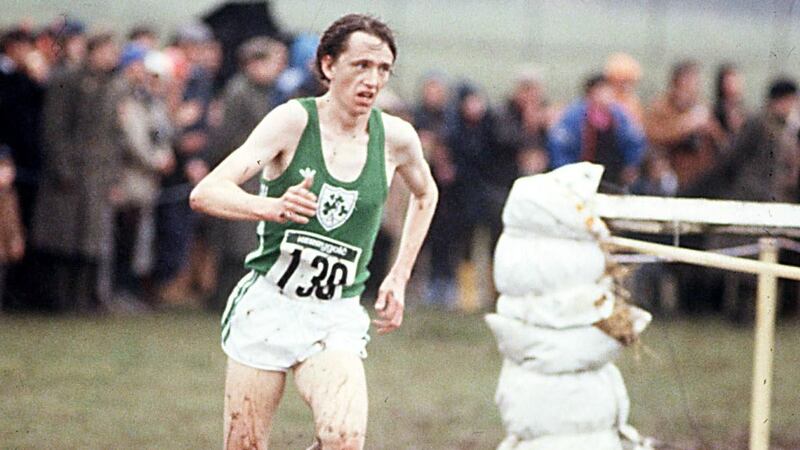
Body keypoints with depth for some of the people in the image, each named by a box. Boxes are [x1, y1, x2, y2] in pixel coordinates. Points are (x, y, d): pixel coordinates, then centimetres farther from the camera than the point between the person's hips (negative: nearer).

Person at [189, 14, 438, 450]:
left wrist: (398, 278, 17)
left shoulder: (396, 137, 0)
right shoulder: (293, 120, -9)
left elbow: (425, 194, 25)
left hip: (336, 319, 2)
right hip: (267, 304, -1)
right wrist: (273, 207, -39)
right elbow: (204, 193, -20)